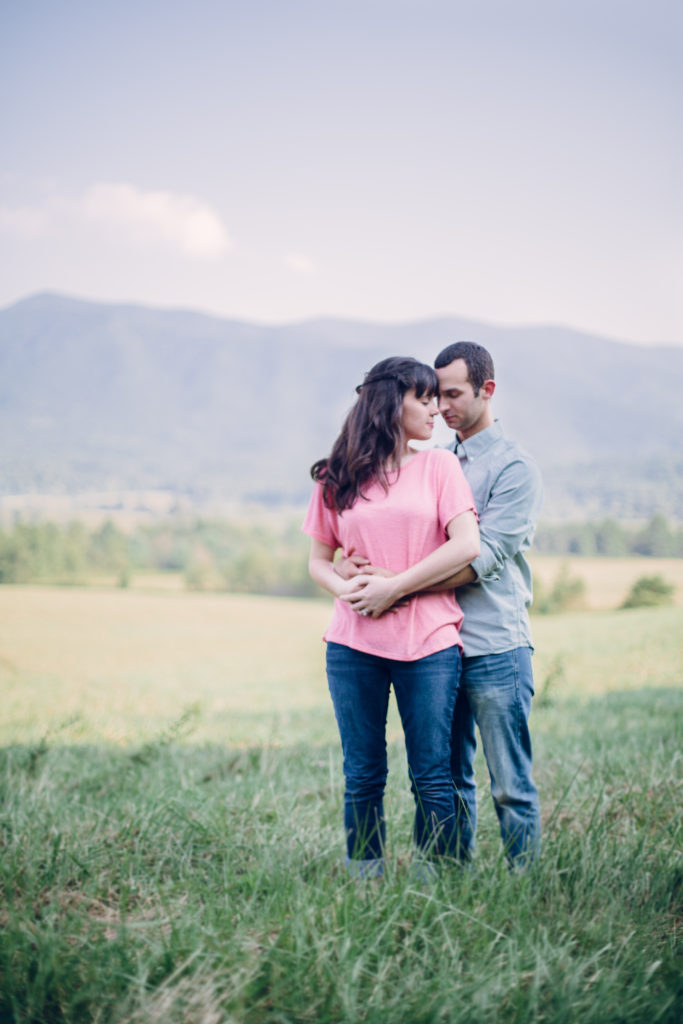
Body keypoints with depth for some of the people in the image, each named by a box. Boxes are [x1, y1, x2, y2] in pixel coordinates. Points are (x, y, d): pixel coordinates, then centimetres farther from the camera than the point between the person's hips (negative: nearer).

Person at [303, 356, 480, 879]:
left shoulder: (439, 466, 6)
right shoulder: (336, 480, 9)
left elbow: (467, 545, -5)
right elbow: (319, 560, 14)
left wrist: (393, 587, -10)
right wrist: (345, 588, -9)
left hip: (429, 642, -1)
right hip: (354, 644, 1)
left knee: (432, 777, 0)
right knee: (362, 776, 6)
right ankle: (364, 879, 16)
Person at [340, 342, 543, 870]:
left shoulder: (515, 467, -6)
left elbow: (481, 559, -16)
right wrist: (361, 562, -7)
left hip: (495, 647, -6)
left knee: (511, 785, -1)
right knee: (449, 778, 11)